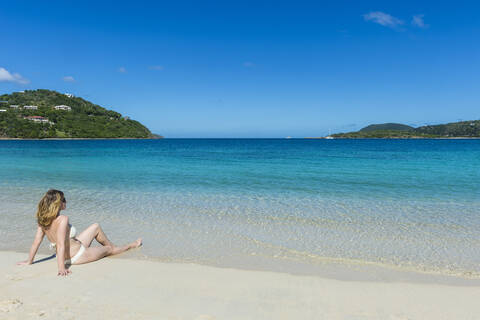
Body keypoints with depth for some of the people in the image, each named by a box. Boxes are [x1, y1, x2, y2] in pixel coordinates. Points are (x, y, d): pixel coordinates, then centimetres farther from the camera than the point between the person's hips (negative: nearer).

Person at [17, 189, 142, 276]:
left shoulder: (43, 219, -7)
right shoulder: (62, 219, -31)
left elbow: (36, 241, -4)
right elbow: (61, 245, -35)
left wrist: (29, 261, 6)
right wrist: (62, 268, -35)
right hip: (77, 255, -9)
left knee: (96, 227, 22)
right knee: (109, 249, 16)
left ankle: (113, 246, 40)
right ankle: (131, 246, 43)